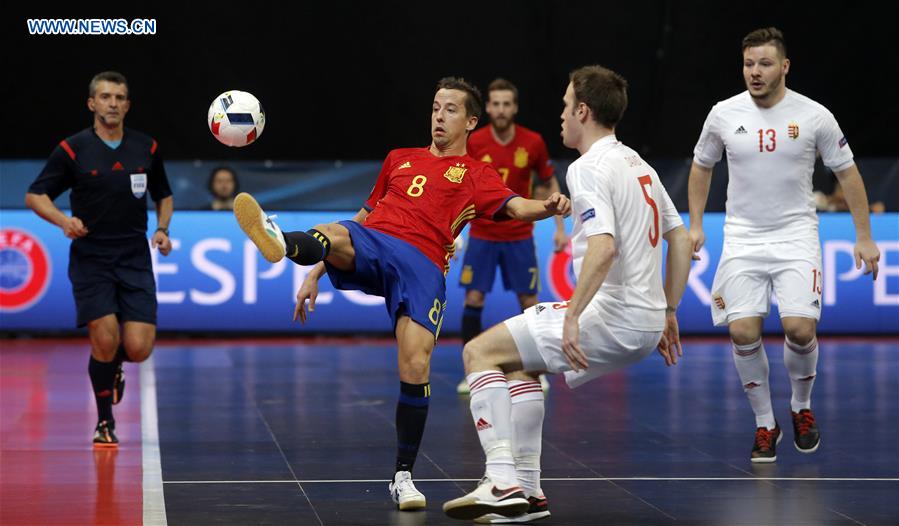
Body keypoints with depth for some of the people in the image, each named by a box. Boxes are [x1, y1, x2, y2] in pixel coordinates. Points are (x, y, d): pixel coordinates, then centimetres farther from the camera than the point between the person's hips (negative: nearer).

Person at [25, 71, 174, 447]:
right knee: (105, 341, -14)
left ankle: (113, 367, 29)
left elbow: (163, 195, 20)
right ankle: (105, 423, 8)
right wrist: (64, 220, -19)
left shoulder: (147, 148, 6)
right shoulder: (72, 149, -3)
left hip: (135, 261, 2)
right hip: (90, 260, -2)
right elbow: (34, 196, 0)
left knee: (138, 348, -10)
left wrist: (162, 229, 1)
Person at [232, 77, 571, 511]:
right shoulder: (400, 159, 30)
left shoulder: (477, 175, 20)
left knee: (416, 369, -15)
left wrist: (548, 207, -23)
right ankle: (279, 243, -70)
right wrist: (316, 272, 27)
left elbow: (517, 207, 1)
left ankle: (403, 477, -2)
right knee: (336, 236, -35)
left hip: (423, 266, -2)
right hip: (370, 247, 2)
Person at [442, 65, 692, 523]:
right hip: (646, 323, 10)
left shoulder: (589, 168, -13)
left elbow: (604, 247, -27)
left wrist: (573, 316, -27)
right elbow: (680, 239, 21)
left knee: (480, 352, -3)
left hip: (612, 317, -10)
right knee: (518, 361, 24)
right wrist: (668, 313, 24)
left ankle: (502, 481, -14)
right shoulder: (637, 164, 16)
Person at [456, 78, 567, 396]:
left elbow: (550, 184, 4)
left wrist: (560, 227, 0)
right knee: (473, 300, -6)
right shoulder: (474, 142, -10)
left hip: (519, 237, 0)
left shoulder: (533, 142, -9)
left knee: (529, 302, 2)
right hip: (482, 235, 0)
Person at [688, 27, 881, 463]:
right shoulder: (724, 115, -1)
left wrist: (864, 238, 3)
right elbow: (702, 166, 16)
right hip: (742, 238, 2)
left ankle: (802, 408, 14)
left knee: (799, 329, -15)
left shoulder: (814, 116, -6)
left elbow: (847, 172, 4)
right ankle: (765, 424, 10)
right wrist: (695, 225, 12)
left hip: (796, 235, -2)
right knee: (743, 332, -10)